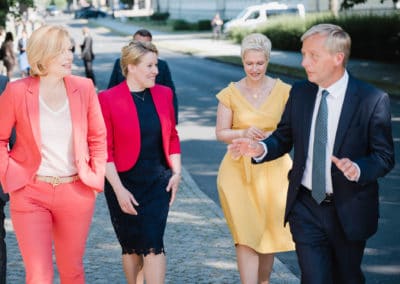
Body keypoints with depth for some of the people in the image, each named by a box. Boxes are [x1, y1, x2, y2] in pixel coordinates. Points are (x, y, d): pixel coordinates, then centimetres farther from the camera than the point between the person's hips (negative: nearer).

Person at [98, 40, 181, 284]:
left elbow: (172, 136, 15)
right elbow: (105, 150, -10)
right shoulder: (108, 99, -9)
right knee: (132, 247, 10)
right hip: (125, 183, -2)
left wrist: (177, 172, 4)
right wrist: (119, 189, -14)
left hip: (158, 182, 2)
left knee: (153, 244, -7)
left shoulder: (163, 94, 5)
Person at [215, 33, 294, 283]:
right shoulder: (231, 93, -3)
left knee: (269, 232, 12)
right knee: (246, 234, -9)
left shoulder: (283, 91, -1)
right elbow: (221, 133, 1)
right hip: (240, 169, -1)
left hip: (273, 169, 2)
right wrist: (245, 133, -18)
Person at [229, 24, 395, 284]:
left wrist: (357, 169, -30)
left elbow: (384, 156, -10)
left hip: (349, 211, -2)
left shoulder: (373, 100, -12)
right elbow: (284, 138, 10)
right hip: (306, 207, 2)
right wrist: (261, 149, -11)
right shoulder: (300, 92, 2)